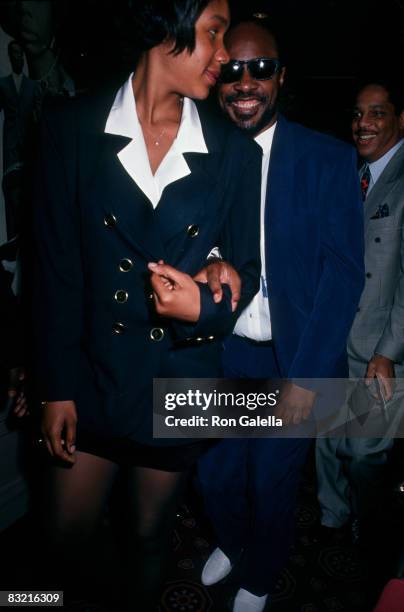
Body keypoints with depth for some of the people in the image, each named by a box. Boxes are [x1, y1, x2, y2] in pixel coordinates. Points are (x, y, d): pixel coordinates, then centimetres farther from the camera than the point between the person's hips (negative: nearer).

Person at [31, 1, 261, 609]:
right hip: (92, 379, 0)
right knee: (65, 536, 18)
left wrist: (205, 307, -20)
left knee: (150, 537, 21)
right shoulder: (72, 128, -8)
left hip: (179, 392, 1)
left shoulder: (237, 153, -5)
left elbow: (246, 268, 3)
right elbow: (57, 267, -7)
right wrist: (57, 387, -5)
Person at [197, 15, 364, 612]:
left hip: (291, 360, -2)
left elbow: (343, 272, -11)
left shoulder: (329, 159, -9)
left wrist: (305, 378, -15)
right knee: (216, 474, 17)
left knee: (272, 481, 15)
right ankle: (231, 542, 54)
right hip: (221, 353, 3)